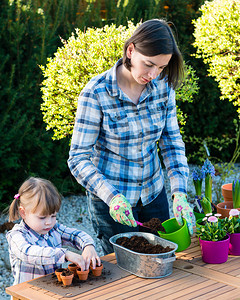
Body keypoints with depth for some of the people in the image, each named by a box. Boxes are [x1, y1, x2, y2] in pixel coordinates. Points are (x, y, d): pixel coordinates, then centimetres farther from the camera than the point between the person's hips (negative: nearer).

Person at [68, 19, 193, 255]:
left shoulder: (163, 86, -8)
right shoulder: (96, 92, -21)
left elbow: (172, 141, 0)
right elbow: (78, 158, -18)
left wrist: (179, 192, -14)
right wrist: (112, 197, -32)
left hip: (154, 193, 5)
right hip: (110, 200, -4)